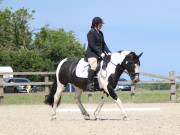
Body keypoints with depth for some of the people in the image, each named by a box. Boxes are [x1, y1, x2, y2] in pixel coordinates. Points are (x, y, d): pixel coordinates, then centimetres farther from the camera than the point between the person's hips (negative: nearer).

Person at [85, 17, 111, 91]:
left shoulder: (100, 33, 18)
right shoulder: (91, 32, -8)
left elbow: (103, 44, 18)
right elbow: (92, 45, -16)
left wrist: (108, 52, 2)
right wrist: (100, 53, -20)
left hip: (100, 53, 9)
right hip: (91, 53, -9)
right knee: (94, 66, -33)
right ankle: (89, 84, -35)